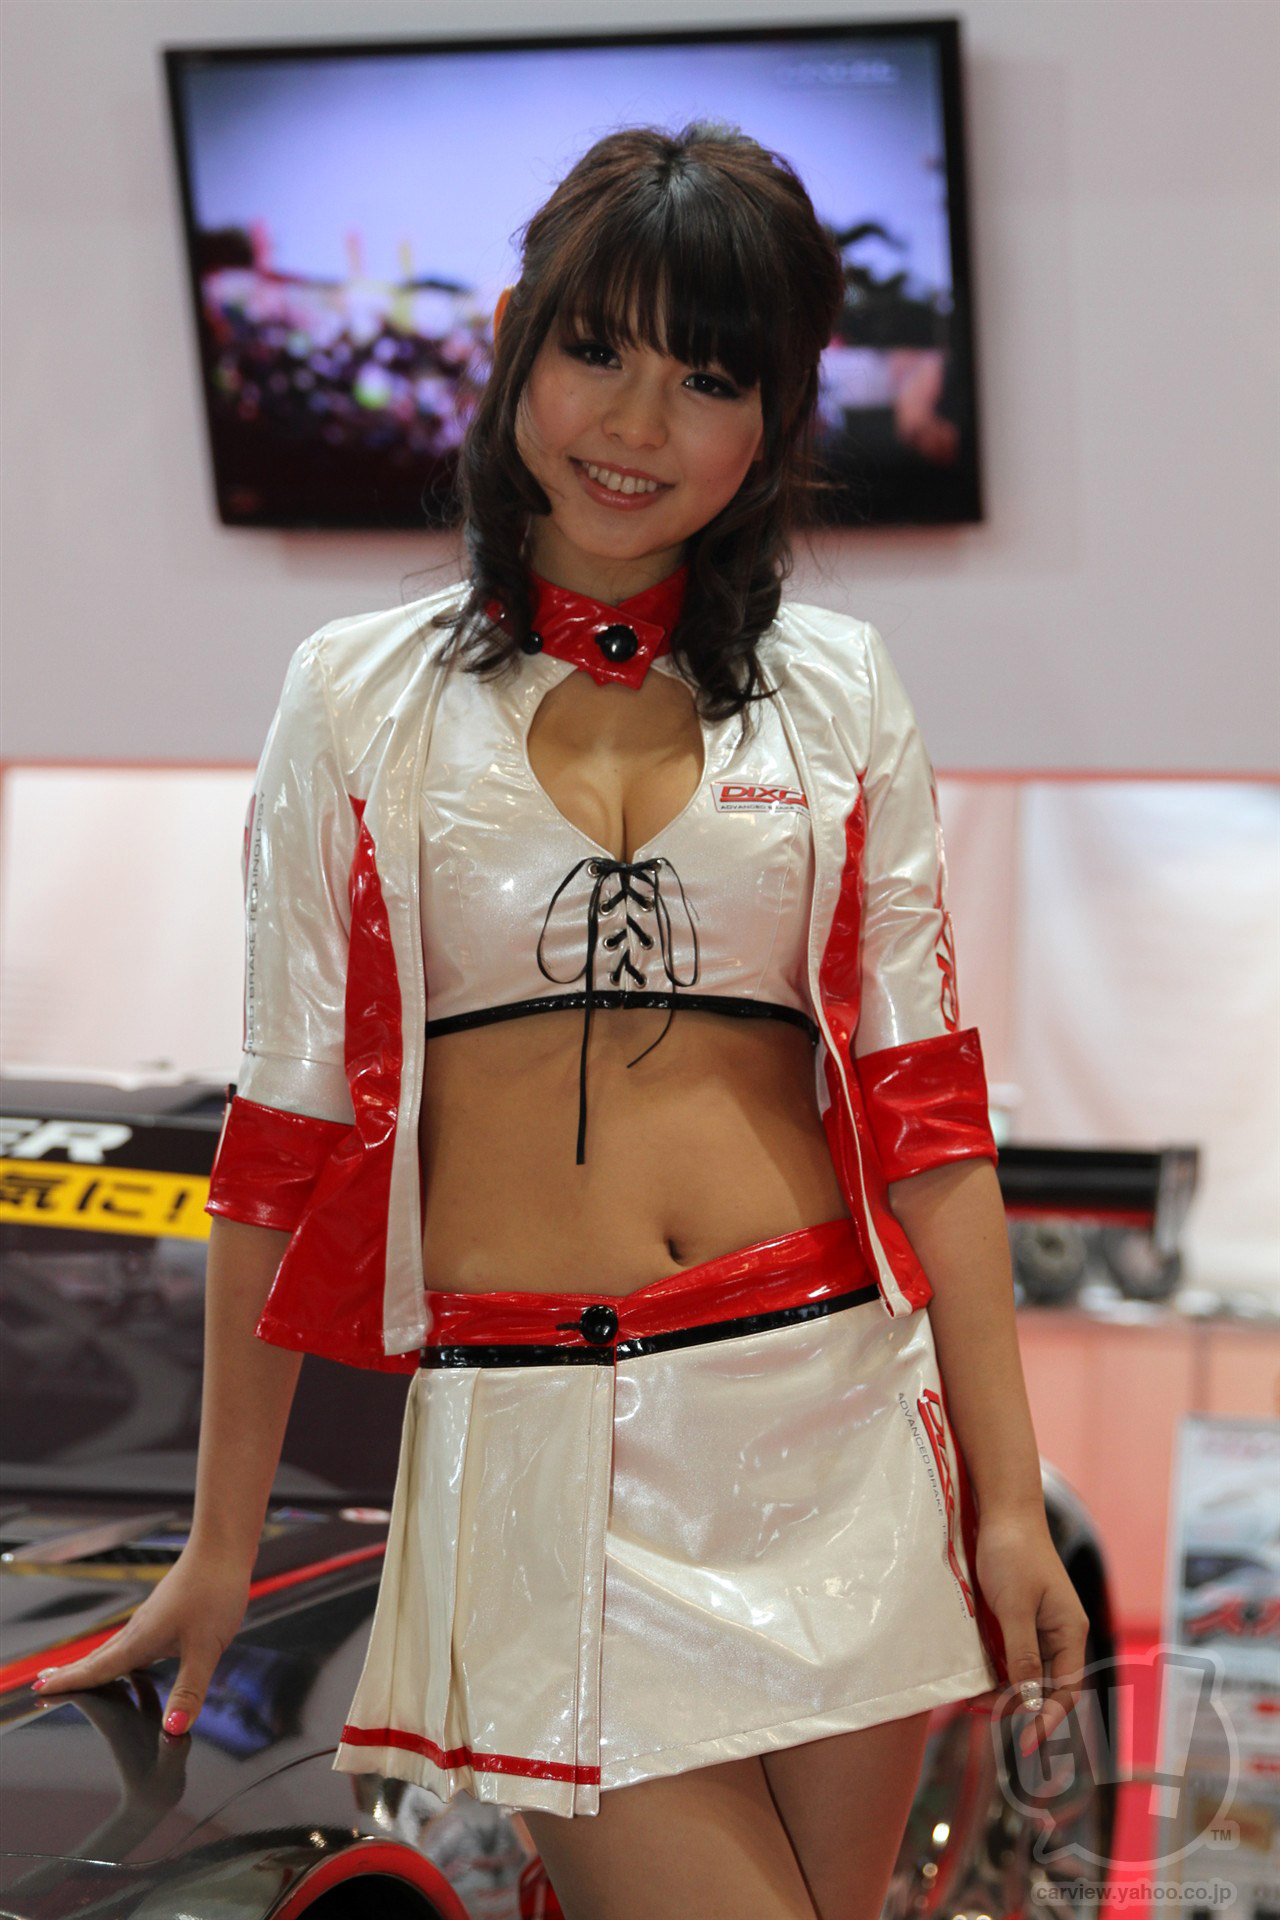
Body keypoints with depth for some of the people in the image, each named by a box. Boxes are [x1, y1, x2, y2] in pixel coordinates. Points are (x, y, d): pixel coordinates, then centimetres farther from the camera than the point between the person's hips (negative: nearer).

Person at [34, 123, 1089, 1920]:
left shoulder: (837, 695, 8)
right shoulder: (364, 700, 4)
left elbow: (923, 1105, 5)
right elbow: (288, 1138, 6)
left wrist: (1012, 1499, -2)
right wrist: (221, 1545, 8)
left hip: (832, 1420, 2)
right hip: (537, 1455, -2)